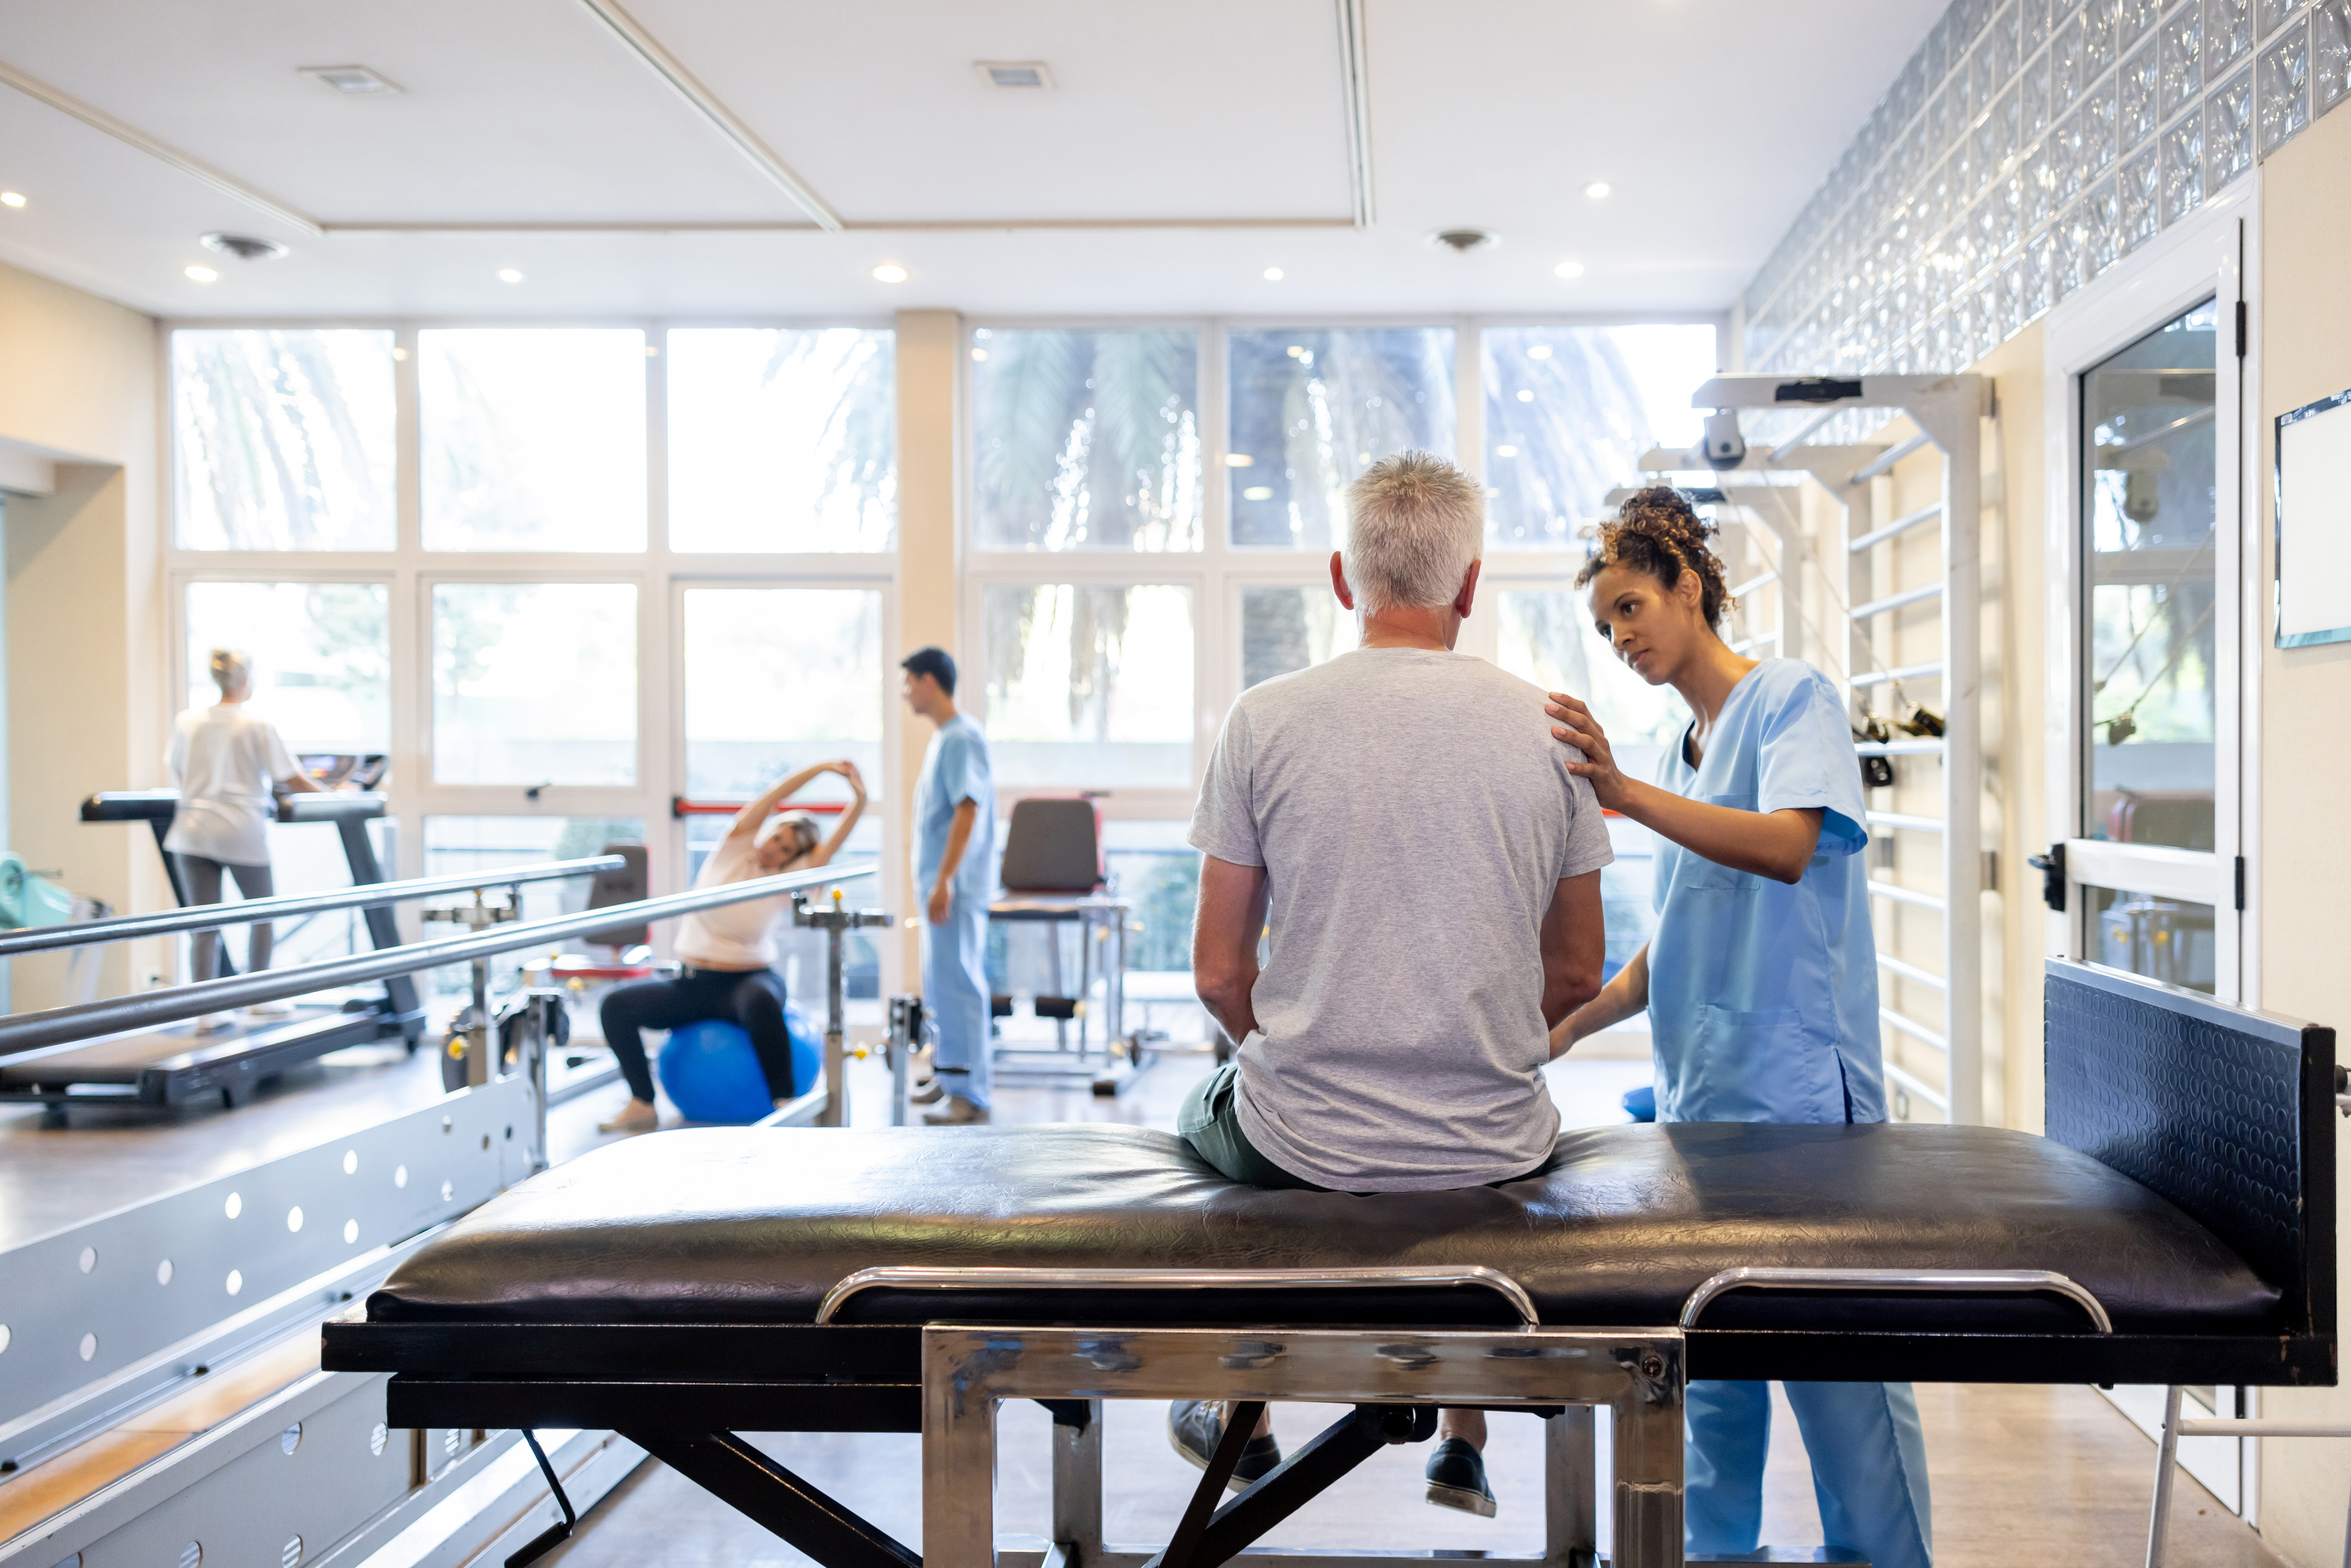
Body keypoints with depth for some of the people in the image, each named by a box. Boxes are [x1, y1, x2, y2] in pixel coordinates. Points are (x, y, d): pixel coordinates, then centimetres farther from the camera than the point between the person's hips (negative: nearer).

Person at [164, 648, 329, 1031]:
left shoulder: (186, 722, 7)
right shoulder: (259, 726, -5)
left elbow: (177, 773, 20)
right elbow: (293, 780, -5)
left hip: (193, 831, 4)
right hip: (241, 832, -4)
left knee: (205, 923, 4)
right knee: (263, 912, 16)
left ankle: (206, 1010, 2)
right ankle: (259, 997, 21)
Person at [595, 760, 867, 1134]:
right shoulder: (734, 847, 1)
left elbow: (831, 847, -15)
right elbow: (773, 799, -8)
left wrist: (860, 800, -26)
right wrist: (822, 768, -16)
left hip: (748, 979, -3)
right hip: (691, 983, 3)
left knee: (760, 1001, -40)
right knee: (616, 1005, -16)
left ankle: (785, 1103, -30)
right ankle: (642, 1106, -11)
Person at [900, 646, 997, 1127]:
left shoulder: (962, 739, -14)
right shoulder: (942, 738, 16)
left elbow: (967, 811, -22)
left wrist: (945, 880, -25)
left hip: (956, 884, -10)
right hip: (937, 881, 10)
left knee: (956, 982, -9)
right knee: (939, 983, 15)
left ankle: (969, 1095, -6)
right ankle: (948, 1073, 25)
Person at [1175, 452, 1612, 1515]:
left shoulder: (1263, 719, -9)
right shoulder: (1548, 728, -4)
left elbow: (1218, 972, -6)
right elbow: (1576, 975, 3)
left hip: (1302, 1144, -1)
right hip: (1491, 1151, 2)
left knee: (1200, 1111, 34)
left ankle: (1238, 1416, 47)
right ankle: (1465, 1443, 43)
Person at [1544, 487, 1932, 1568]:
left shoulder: (1793, 696, -3)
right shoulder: (1680, 754, 18)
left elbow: (1788, 847, -22)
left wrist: (1626, 795, -31)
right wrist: (1575, 1023, 12)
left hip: (1797, 1089, -7)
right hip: (1697, 1093, 8)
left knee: (1838, 1371, -3)